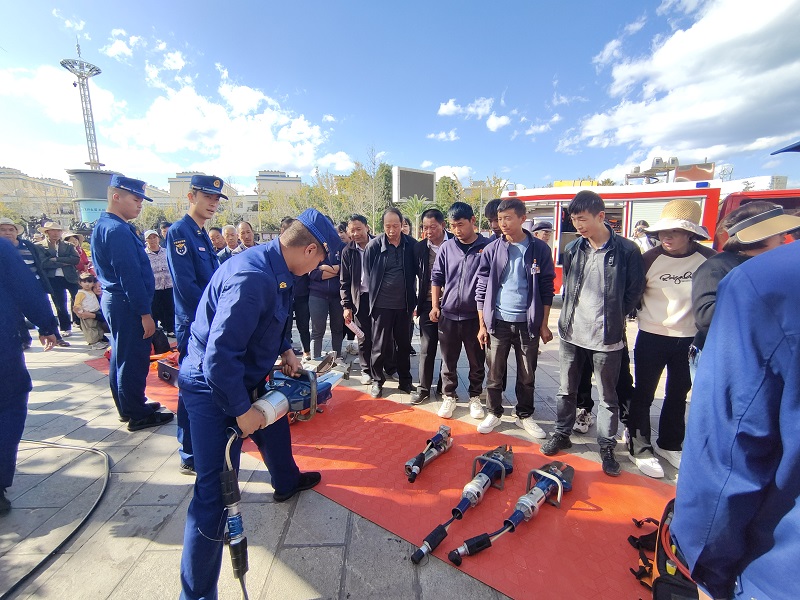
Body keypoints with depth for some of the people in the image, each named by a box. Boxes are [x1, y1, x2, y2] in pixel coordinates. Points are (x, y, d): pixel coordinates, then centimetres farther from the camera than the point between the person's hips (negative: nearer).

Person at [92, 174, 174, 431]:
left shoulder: (102, 226, 13)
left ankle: (128, 407, 33)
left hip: (113, 300, 11)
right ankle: (138, 415, 12)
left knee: (121, 356, 18)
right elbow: (130, 276, -23)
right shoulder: (118, 230, -19)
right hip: (127, 304, -11)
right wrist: (145, 313, -21)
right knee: (134, 359, 0)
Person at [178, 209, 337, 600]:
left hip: (247, 376, 11)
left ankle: (287, 482, 60)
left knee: (274, 427, 30)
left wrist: (284, 350, 4)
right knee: (216, 490, -4)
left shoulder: (275, 268, -2)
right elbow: (219, 356, -32)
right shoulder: (252, 278, -33)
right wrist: (242, 410, -22)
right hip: (214, 390, -10)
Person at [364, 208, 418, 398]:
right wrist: (376, 292, 5)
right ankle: (377, 381, 25)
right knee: (380, 345, 8)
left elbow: (414, 271, 7)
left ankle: (405, 381, 29)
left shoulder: (411, 244, -3)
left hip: (404, 304, 2)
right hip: (381, 304, -2)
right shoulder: (374, 245, -7)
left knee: (404, 344, 14)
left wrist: (411, 295, 5)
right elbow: (368, 273, 2)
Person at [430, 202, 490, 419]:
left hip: (475, 316, -2)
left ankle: (475, 397, 32)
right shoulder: (447, 247, 3)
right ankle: (448, 397, 30)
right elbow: (436, 278, 10)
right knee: (448, 361, 12)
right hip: (448, 314, 2)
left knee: (477, 361, 13)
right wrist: (435, 306, 5)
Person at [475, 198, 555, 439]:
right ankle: (494, 413, 29)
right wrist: (482, 325, 0)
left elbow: (546, 290, 3)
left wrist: (544, 325, 1)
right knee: (494, 373, 10)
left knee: (527, 375, 13)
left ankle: (525, 415, 32)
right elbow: (481, 290, 2)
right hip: (497, 322, 0)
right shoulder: (491, 250, 0)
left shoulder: (540, 249, -1)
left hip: (528, 323, 0)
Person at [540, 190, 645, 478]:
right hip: (571, 333, 4)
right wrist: (572, 315, 9)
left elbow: (634, 292, -1)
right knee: (566, 390, 16)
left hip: (607, 336, -3)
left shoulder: (627, 250, -9)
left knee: (608, 397, 12)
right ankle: (562, 434, 34)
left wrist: (612, 317, 1)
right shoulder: (572, 249, 2)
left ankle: (607, 447, 30)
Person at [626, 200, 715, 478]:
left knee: (678, 395, 17)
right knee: (643, 394, 6)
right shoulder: (649, 259, -12)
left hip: (689, 339, 3)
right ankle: (639, 447, 22)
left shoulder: (708, 259, -6)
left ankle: (669, 445, 36)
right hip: (652, 337, -3)